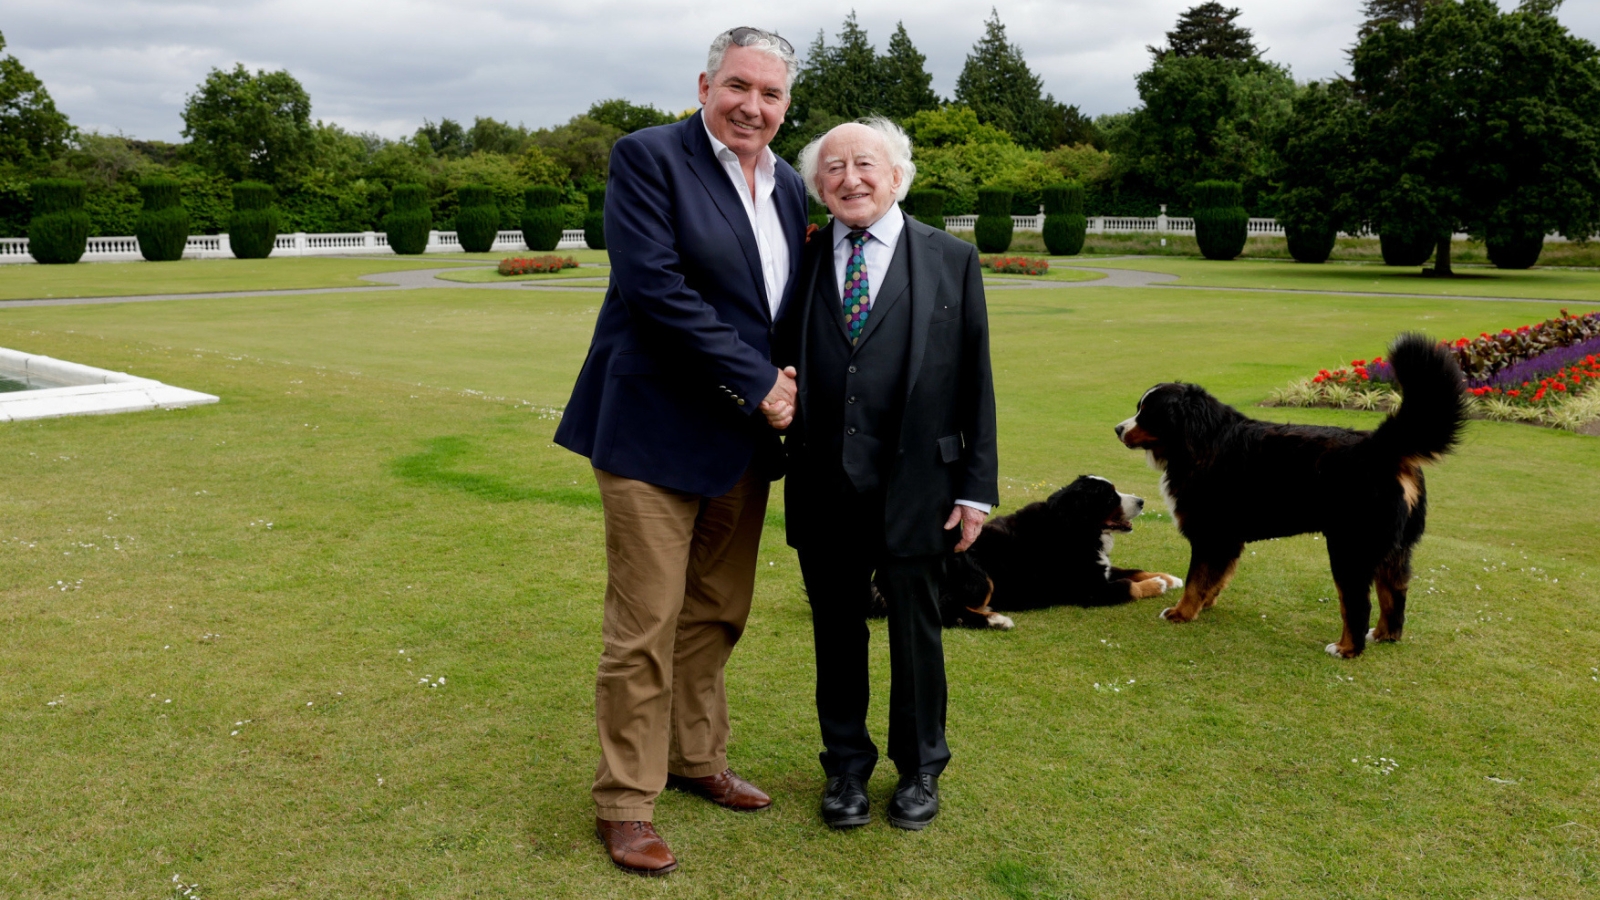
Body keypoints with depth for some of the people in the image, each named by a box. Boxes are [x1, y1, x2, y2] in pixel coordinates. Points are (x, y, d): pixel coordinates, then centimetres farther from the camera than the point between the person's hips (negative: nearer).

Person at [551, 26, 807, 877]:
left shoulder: (789, 189, 12)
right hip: (658, 431, -6)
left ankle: (697, 758, 35)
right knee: (645, 626, 0)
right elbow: (654, 287, -19)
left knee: (716, 615, 17)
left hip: (744, 437, 7)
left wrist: (783, 393, -2)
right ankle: (623, 804, 14)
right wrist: (756, 384, -17)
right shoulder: (647, 158, -9)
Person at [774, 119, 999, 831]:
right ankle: (846, 766, 34)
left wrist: (976, 487, -3)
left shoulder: (952, 261, 0)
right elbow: (781, 367, 5)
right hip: (823, 491, 2)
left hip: (914, 485, -1)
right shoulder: (802, 260, 4)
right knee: (837, 633, 14)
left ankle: (919, 769, 33)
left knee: (916, 632, 12)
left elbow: (974, 381, 0)